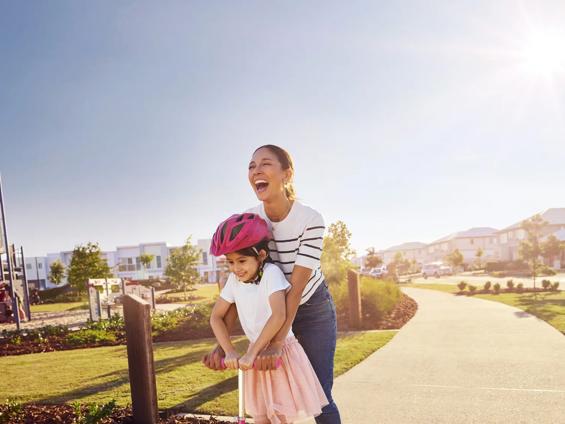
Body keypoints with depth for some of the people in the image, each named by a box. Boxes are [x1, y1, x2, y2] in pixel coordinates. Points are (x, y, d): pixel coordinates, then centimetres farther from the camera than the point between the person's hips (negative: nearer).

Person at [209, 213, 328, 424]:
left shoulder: (271, 273, -21)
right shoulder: (234, 280, -3)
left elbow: (279, 315, -32)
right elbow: (216, 317, 0)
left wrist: (251, 353, -30)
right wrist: (229, 352, -14)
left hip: (281, 353, -6)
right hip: (256, 353, 6)